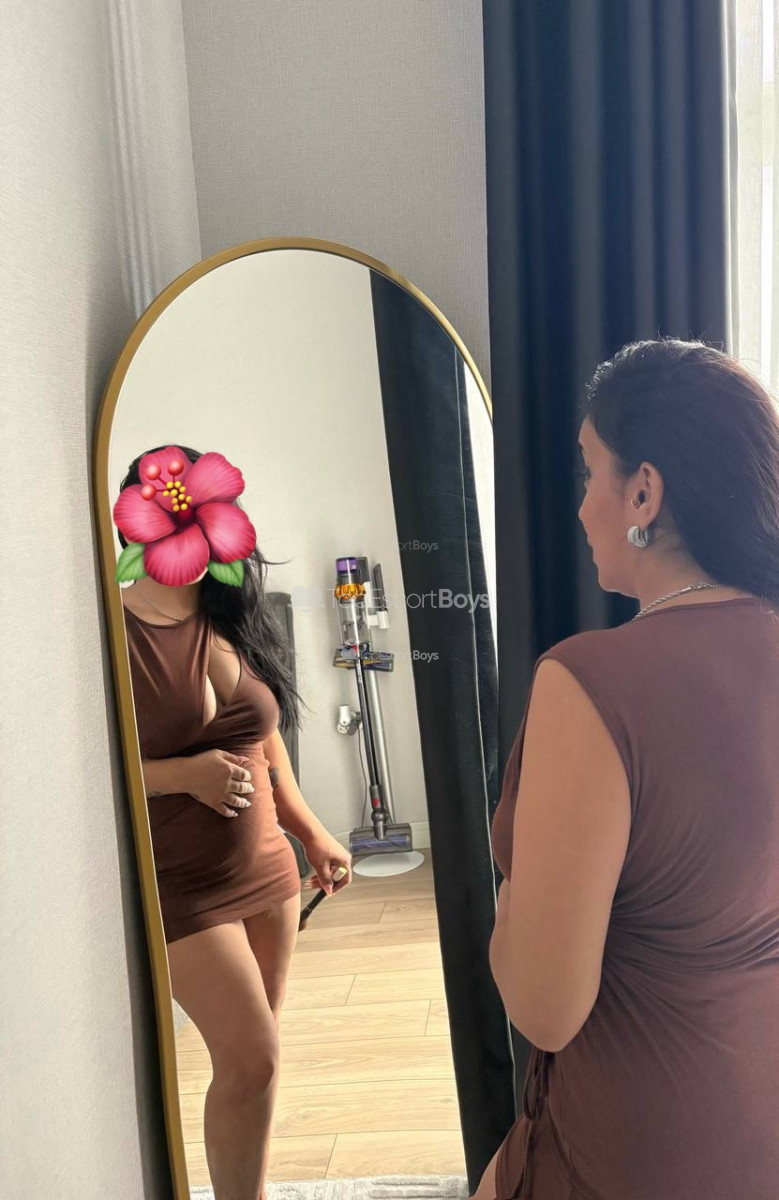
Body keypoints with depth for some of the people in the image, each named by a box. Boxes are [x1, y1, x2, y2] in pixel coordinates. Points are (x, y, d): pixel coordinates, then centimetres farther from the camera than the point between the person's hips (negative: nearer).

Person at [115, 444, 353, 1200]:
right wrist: (185, 774, -23)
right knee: (251, 1060, -5)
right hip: (176, 888, -5)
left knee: (252, 1057, 14)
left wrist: (312, 835, 14)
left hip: (265, 870, 6)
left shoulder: (231, 623, 4)